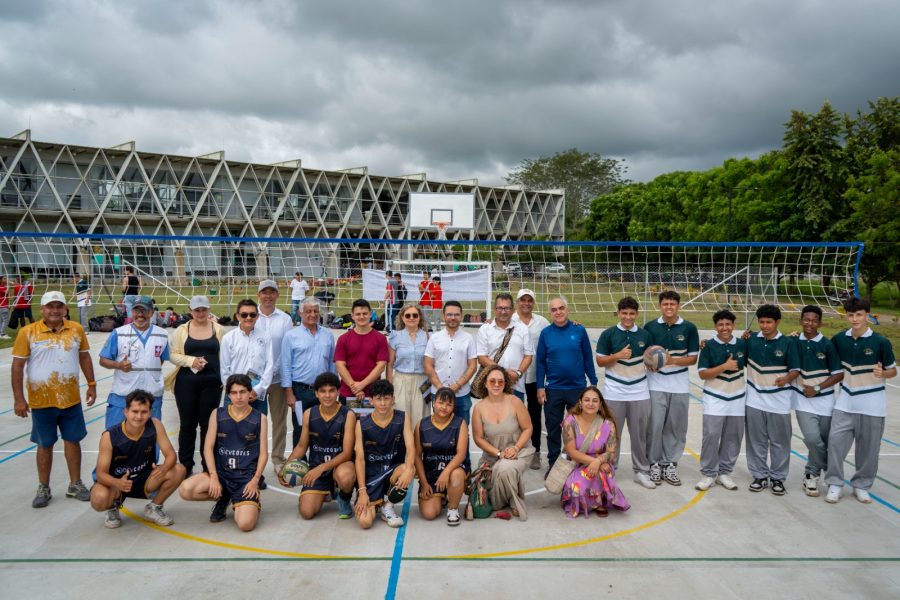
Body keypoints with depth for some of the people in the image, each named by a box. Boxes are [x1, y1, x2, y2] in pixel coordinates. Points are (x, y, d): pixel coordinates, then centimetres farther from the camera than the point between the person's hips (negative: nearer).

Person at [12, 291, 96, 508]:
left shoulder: (76, 329, 0)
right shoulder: (28, 332, -8)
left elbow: (84, 357, 11)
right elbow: (18, 366, -6)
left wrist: (91, 384, 9)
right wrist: (18, 398, -9)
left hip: (71, 399, 2)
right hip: (41, 401, -2)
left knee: (73, 440, 10)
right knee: (45, 444, 10)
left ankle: (75, 485, 23)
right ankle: (43, 489, 24)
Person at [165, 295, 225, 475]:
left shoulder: (219, 329, 4)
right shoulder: (181, 330, 4)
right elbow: (172, 355, 1)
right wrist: (191, 360, -14)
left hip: (212, 383, 0)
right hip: (186, 382, 0)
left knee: (208, 424, 6)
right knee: (187, 424, 8)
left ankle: (208, 466, 17)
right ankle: (185, 465, 20)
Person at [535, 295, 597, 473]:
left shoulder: (579, 330, -3)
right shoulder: (546, 333, -2)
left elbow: (588, 358, 2)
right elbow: (540, 362, 1)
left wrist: (594, 383, 1)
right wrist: (540, 387, -4)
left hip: (578, 388, 0)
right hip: (553, 389, 0)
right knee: (553, 429, 10)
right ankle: (553, 464, 25)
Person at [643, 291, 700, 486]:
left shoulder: (689, 328, 0)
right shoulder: (650, 327, 1)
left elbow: (693, 358, 1)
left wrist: (673, 360, -16)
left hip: (680, 385, 1)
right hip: (656, 384, 0)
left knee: (676, 427, 6)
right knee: (655, 425, -1)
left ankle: (670, 464, 19)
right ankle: (655, 463, 14)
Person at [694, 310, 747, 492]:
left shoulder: (742, 345, 3)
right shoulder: (709, 346, -5)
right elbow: (702, 373, -10)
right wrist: (725, 366, -17)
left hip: (737, 399, 3)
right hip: (714, 399, -3)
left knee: (733, 437, 8)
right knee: (711, 436, -6)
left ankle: (724, 472, 21)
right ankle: (708, 473, 7)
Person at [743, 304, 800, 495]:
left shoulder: (788, 342, -5)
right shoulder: (751, 339, 1)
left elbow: (795, 370, -4)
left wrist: (786, 379, -24)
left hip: (779, 400, -2)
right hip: (755, 399, 2)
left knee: (780, 442, 7)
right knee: (756, 441, 9)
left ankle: (778, 478, 21)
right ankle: (760, 475, 22)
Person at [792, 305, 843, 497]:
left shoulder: (827, 345, -4)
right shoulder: (794, 342, 0)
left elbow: (839, 374, -3)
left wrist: (817, 389, -11)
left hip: (824, 400, 1)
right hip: (803, 400, 0)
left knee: (825, 441, 7)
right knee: (813, 438, -14)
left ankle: (812, 474, 28)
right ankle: (814, 473, 8)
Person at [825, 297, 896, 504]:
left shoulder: (880, 342, -9)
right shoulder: (839, 339, -1)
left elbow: (893, 371, 0)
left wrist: (882, 373, -24)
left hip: (871, 403, -2)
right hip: (845, 401, 2)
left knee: (868, 447, 7)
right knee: (836, 440, -4)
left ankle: (861, 485, 23)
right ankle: (835, 484, 8)